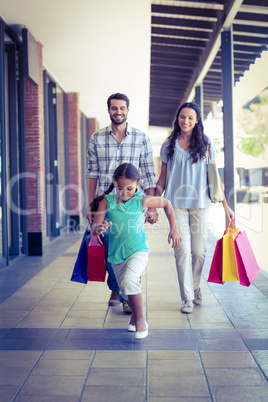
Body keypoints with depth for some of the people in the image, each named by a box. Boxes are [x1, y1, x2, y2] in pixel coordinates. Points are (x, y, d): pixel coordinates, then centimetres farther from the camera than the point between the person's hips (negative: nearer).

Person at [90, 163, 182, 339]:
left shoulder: (142, 201, -10)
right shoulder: (107, 202, -9)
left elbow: (166, 203, 7)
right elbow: (94, 228, -14)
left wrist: (174, 230, 7)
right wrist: (98, 228, -39)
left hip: (138, 251, -3)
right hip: (116, 254, 3)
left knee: (129, 281, -28)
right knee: (126, 291, 16)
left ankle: (140, 319, -9)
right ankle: (135, 314, 47)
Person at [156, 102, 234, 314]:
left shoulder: (206, 144, 6)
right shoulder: (169, 145, 7)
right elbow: (162, 179, 11)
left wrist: (225, 204, 5)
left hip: (199, 202, 0)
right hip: (176, 203, 0)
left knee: (199, 251, 4)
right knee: (182, 250, -4)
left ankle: (195, 287, 29)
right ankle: (187, 298, 4)